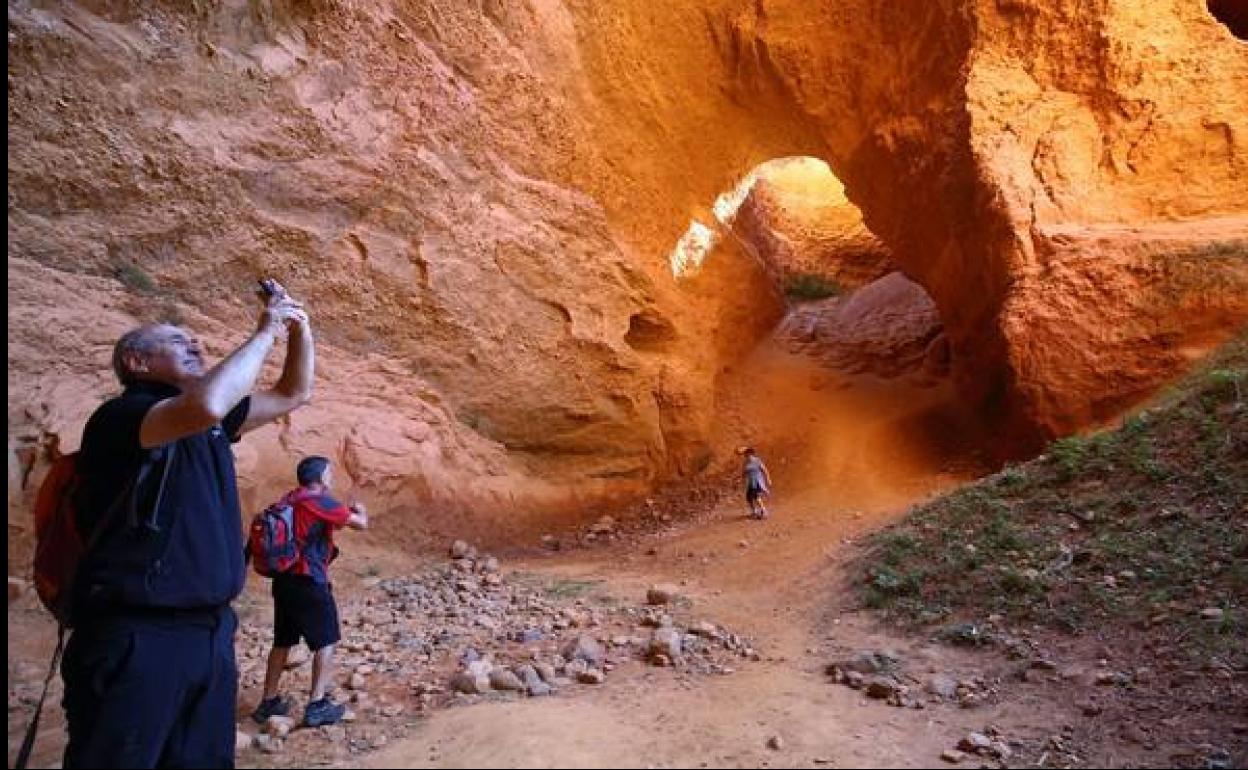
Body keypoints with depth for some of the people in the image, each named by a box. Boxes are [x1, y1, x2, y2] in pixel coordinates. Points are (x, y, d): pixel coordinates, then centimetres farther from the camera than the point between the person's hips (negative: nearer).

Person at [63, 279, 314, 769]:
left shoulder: (210, 425, 15)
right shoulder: (120, 415, -9)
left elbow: (293, 394, 22)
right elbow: (206, 405, -31)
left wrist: (299, 329, 5)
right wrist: (265, 333, -18)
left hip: (212, 632, 8)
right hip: (136, 637, -8)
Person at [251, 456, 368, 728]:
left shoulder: (289, 500, 10)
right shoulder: (319, 502, -13)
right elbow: (361, 524, -10)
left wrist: (333, 522, 19)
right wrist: (360, 511, 10)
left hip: (283, 579, 8)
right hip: (309, 582, -8)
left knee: (282, 641, 19)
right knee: (326, 642, 3)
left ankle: (268, 702, 26)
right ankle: (317, 706, 2)